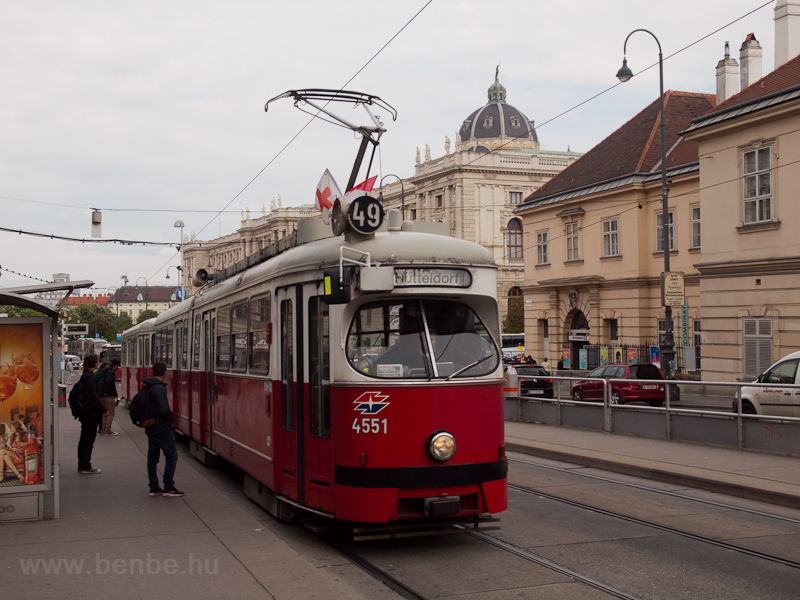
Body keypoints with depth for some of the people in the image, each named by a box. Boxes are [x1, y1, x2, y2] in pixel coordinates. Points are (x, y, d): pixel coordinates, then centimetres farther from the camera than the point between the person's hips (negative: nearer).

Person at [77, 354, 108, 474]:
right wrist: (104, 409, -17)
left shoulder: (85, 375, 13)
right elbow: (93, 395, -21)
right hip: (91, 413, -11)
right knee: (89, 440, -4)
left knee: (84, 439, 15)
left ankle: (82, 465, 23)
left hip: (85, 413, 11)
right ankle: (85, 467, 0)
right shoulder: (88, 377, -18)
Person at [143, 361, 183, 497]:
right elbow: (164, 410, -25)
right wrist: (172, 415, -7)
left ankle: (154, 487, 16)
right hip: (162, 429, -9)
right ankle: (168, 487, -3)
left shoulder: (146, 388, 7)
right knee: (171, 456, -1)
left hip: (150, 428, 9)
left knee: (152, 457, 12)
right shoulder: (160, 388, -20)